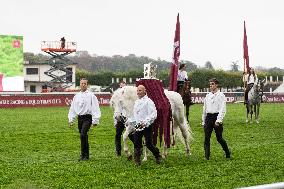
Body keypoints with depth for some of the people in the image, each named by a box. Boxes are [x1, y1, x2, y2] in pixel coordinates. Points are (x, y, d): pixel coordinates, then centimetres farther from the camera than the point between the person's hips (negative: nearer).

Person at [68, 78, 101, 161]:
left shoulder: (91, 95, -3)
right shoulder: (76, 96, 13)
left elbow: (95, 108, -7)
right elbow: (72, 108, 18)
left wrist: (95, 120, -12)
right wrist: (71, 120, 11)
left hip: (87, 118, -6)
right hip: (80, 118, 6)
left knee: (83, 134, -21)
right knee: (84, 136, 11)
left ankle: (83, 154, -16)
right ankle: (86, 155, 20)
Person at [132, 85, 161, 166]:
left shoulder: (148, 101, -9)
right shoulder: (136, 102, 15)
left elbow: (153, 115, -17)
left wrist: (145, 122, -26)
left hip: (146, 126, -7)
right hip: (137, 126, 7)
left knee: (149, 144, -5)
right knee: (137, 144, 2)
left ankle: (157, 155, 19)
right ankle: (137, 161, 8)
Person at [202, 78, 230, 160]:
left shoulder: (221, 95, -2)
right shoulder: (208, 96, 14)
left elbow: (222, 109, -9)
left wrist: (218, 120, -19)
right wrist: (203, 121, 17)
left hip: (216, 116, -5)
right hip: (208, 117, 5)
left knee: (219, 138, -3)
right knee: (206, 138, -1)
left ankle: (228, 153, 16)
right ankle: (207, 156, 1)